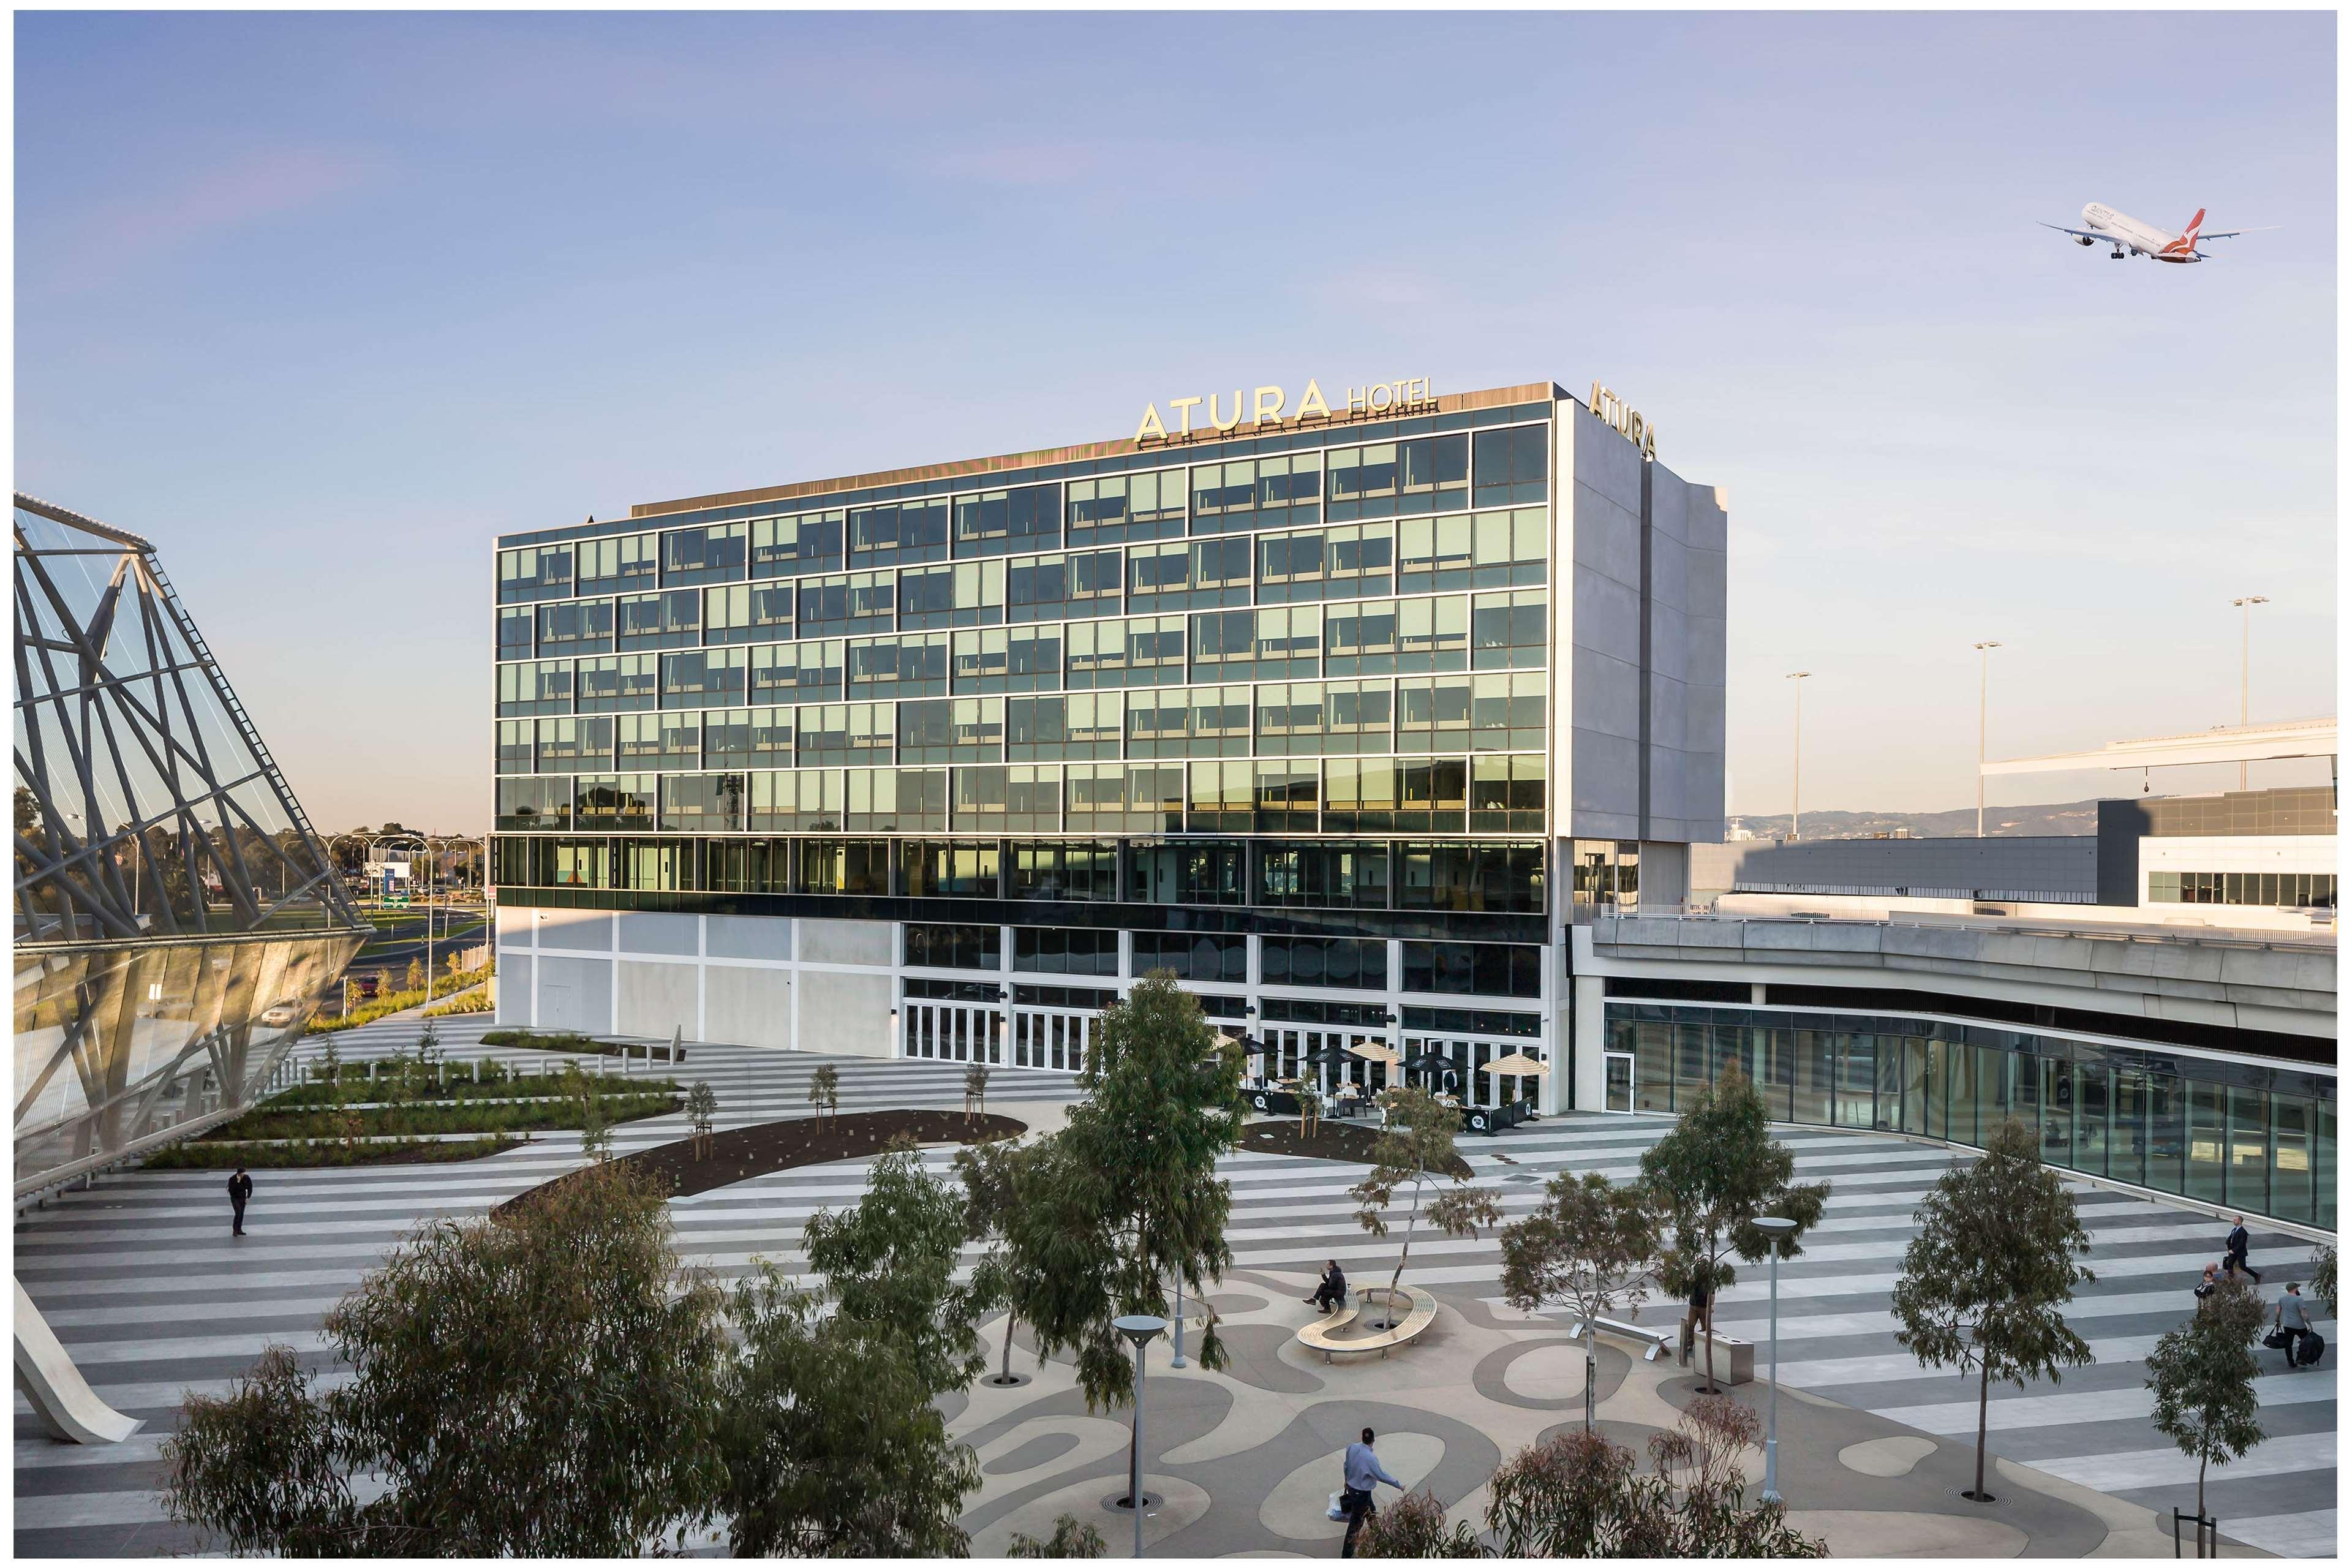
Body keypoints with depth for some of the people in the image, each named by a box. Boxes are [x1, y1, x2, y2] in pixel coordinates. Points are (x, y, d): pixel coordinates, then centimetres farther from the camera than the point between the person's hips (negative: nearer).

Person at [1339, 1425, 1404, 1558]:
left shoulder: (1352, 1448, -10)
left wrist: (1346, 1480, 25)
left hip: (1351, 1486, 7)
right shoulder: (1370, 1458, -31)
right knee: (1356, 1524, 6)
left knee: (1371, 1513, 29)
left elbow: (1346, 1465, 6)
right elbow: (1382, 1475, -21)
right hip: (1361, 1494, -7)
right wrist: (1399, 1485, -7)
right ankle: (1347, 1555, 14)